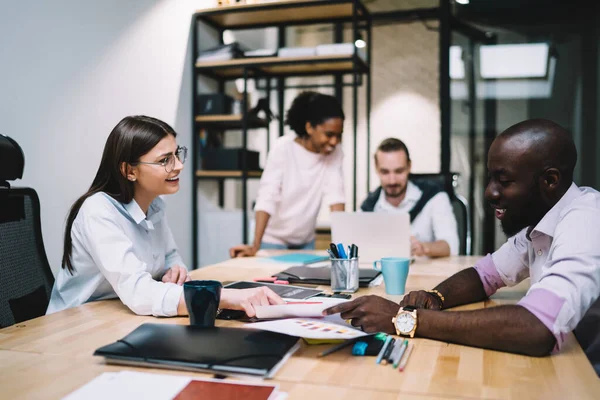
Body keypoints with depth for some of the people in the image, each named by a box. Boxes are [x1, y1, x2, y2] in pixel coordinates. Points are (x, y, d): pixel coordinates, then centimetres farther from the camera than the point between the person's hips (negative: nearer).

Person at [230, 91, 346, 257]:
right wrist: (255, 245, -32)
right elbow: (267, 196, -26)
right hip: (274, 239, -4)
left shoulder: (335, 153, -9)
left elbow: (335, 195, -16)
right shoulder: (283, 147, -20)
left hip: (306, 241, 4)